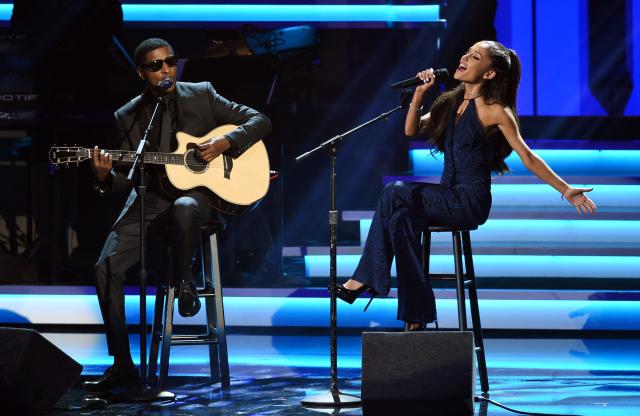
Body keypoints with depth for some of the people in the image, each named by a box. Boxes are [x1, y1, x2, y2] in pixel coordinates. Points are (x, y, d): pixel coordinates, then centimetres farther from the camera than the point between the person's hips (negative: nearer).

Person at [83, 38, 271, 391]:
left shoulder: (202, 95, 6)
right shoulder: (128, 117, 10)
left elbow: (259, 122, 6)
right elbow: (127, 176, 10)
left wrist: (225, 142, -11)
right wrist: (106, 177, -13)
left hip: (197, 192, -3)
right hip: (150, 199, 3)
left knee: (183, 209, -42)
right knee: (106, 266, -17)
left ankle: (184, 279, -13)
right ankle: (122, 364, -9)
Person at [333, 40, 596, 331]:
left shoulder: (494, 111, -9)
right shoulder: (451, 103, 13)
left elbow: (528, 158, -8)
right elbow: (411, 130, 13)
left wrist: (567, 191, -13)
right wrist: (420, 93, 0)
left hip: (470, 203, -7)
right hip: (448, 198, 7)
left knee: (394, 194, -21)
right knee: (401, 218, -23)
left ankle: (363, 280, -13)